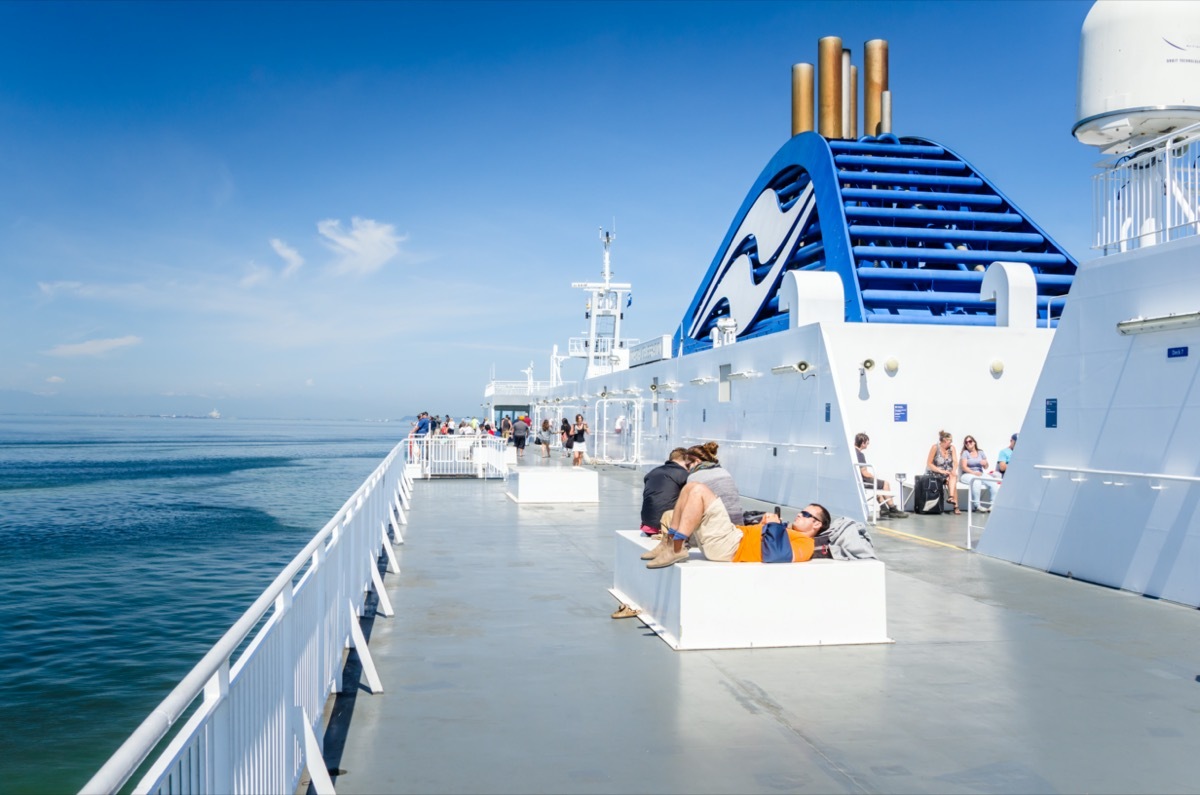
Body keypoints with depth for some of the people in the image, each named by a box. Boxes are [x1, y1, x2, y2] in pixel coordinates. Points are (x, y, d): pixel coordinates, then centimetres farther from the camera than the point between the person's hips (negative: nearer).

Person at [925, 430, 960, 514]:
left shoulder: (952, 448, 2)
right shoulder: (935, 447, -11)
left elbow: (955, 462, -5)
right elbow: (929, 464, -13)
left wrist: (954, 470, -28)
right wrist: (941, 471, -24)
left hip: (946, 473, 4)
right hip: (934, 473, -4)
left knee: (954, 476, -28)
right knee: (949, 480, -28)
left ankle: (951, 497, -40)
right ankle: (955, 505, -25)